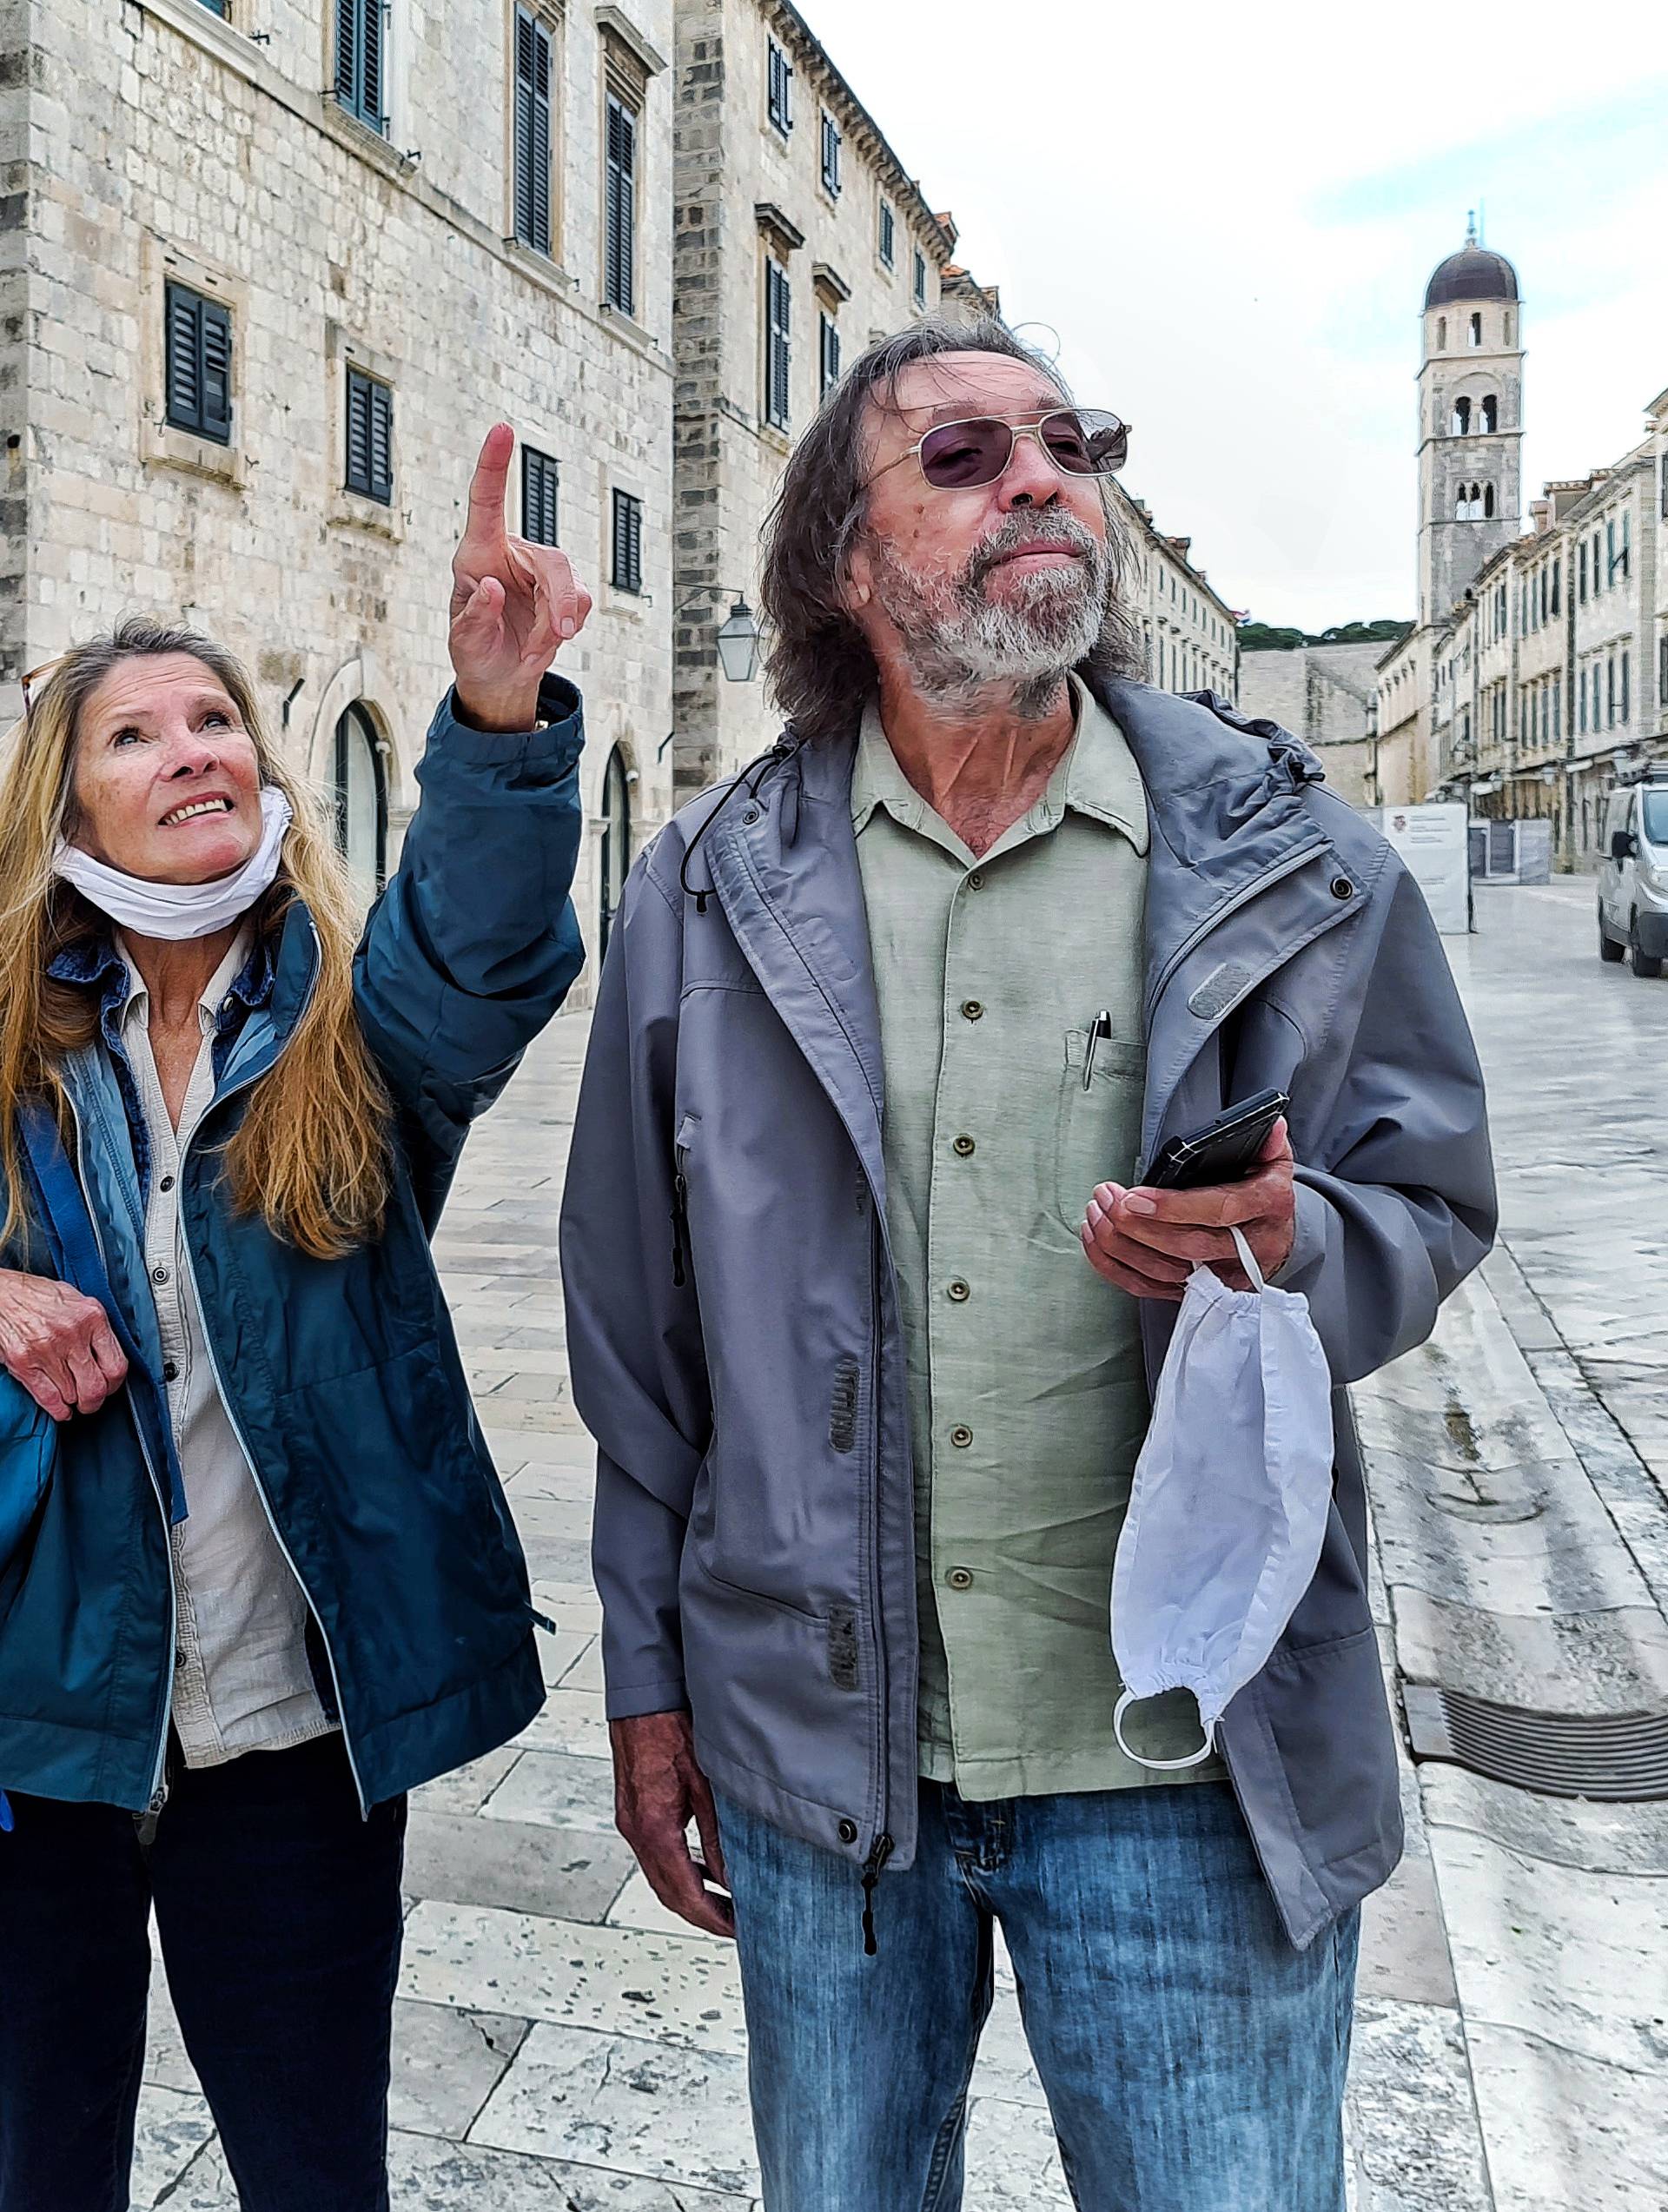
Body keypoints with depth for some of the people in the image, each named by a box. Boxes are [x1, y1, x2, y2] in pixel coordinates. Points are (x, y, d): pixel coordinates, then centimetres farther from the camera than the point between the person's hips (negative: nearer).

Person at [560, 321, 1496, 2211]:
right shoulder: (712, 892, -1)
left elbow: (1431, 1201, 4)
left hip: (1184, 1761, -1)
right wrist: (647, 1678, 7)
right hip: (814, 1739, 2)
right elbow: (641, 1318, 4)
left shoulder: (1289, 861, -2)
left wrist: (1292, 1247, -20)